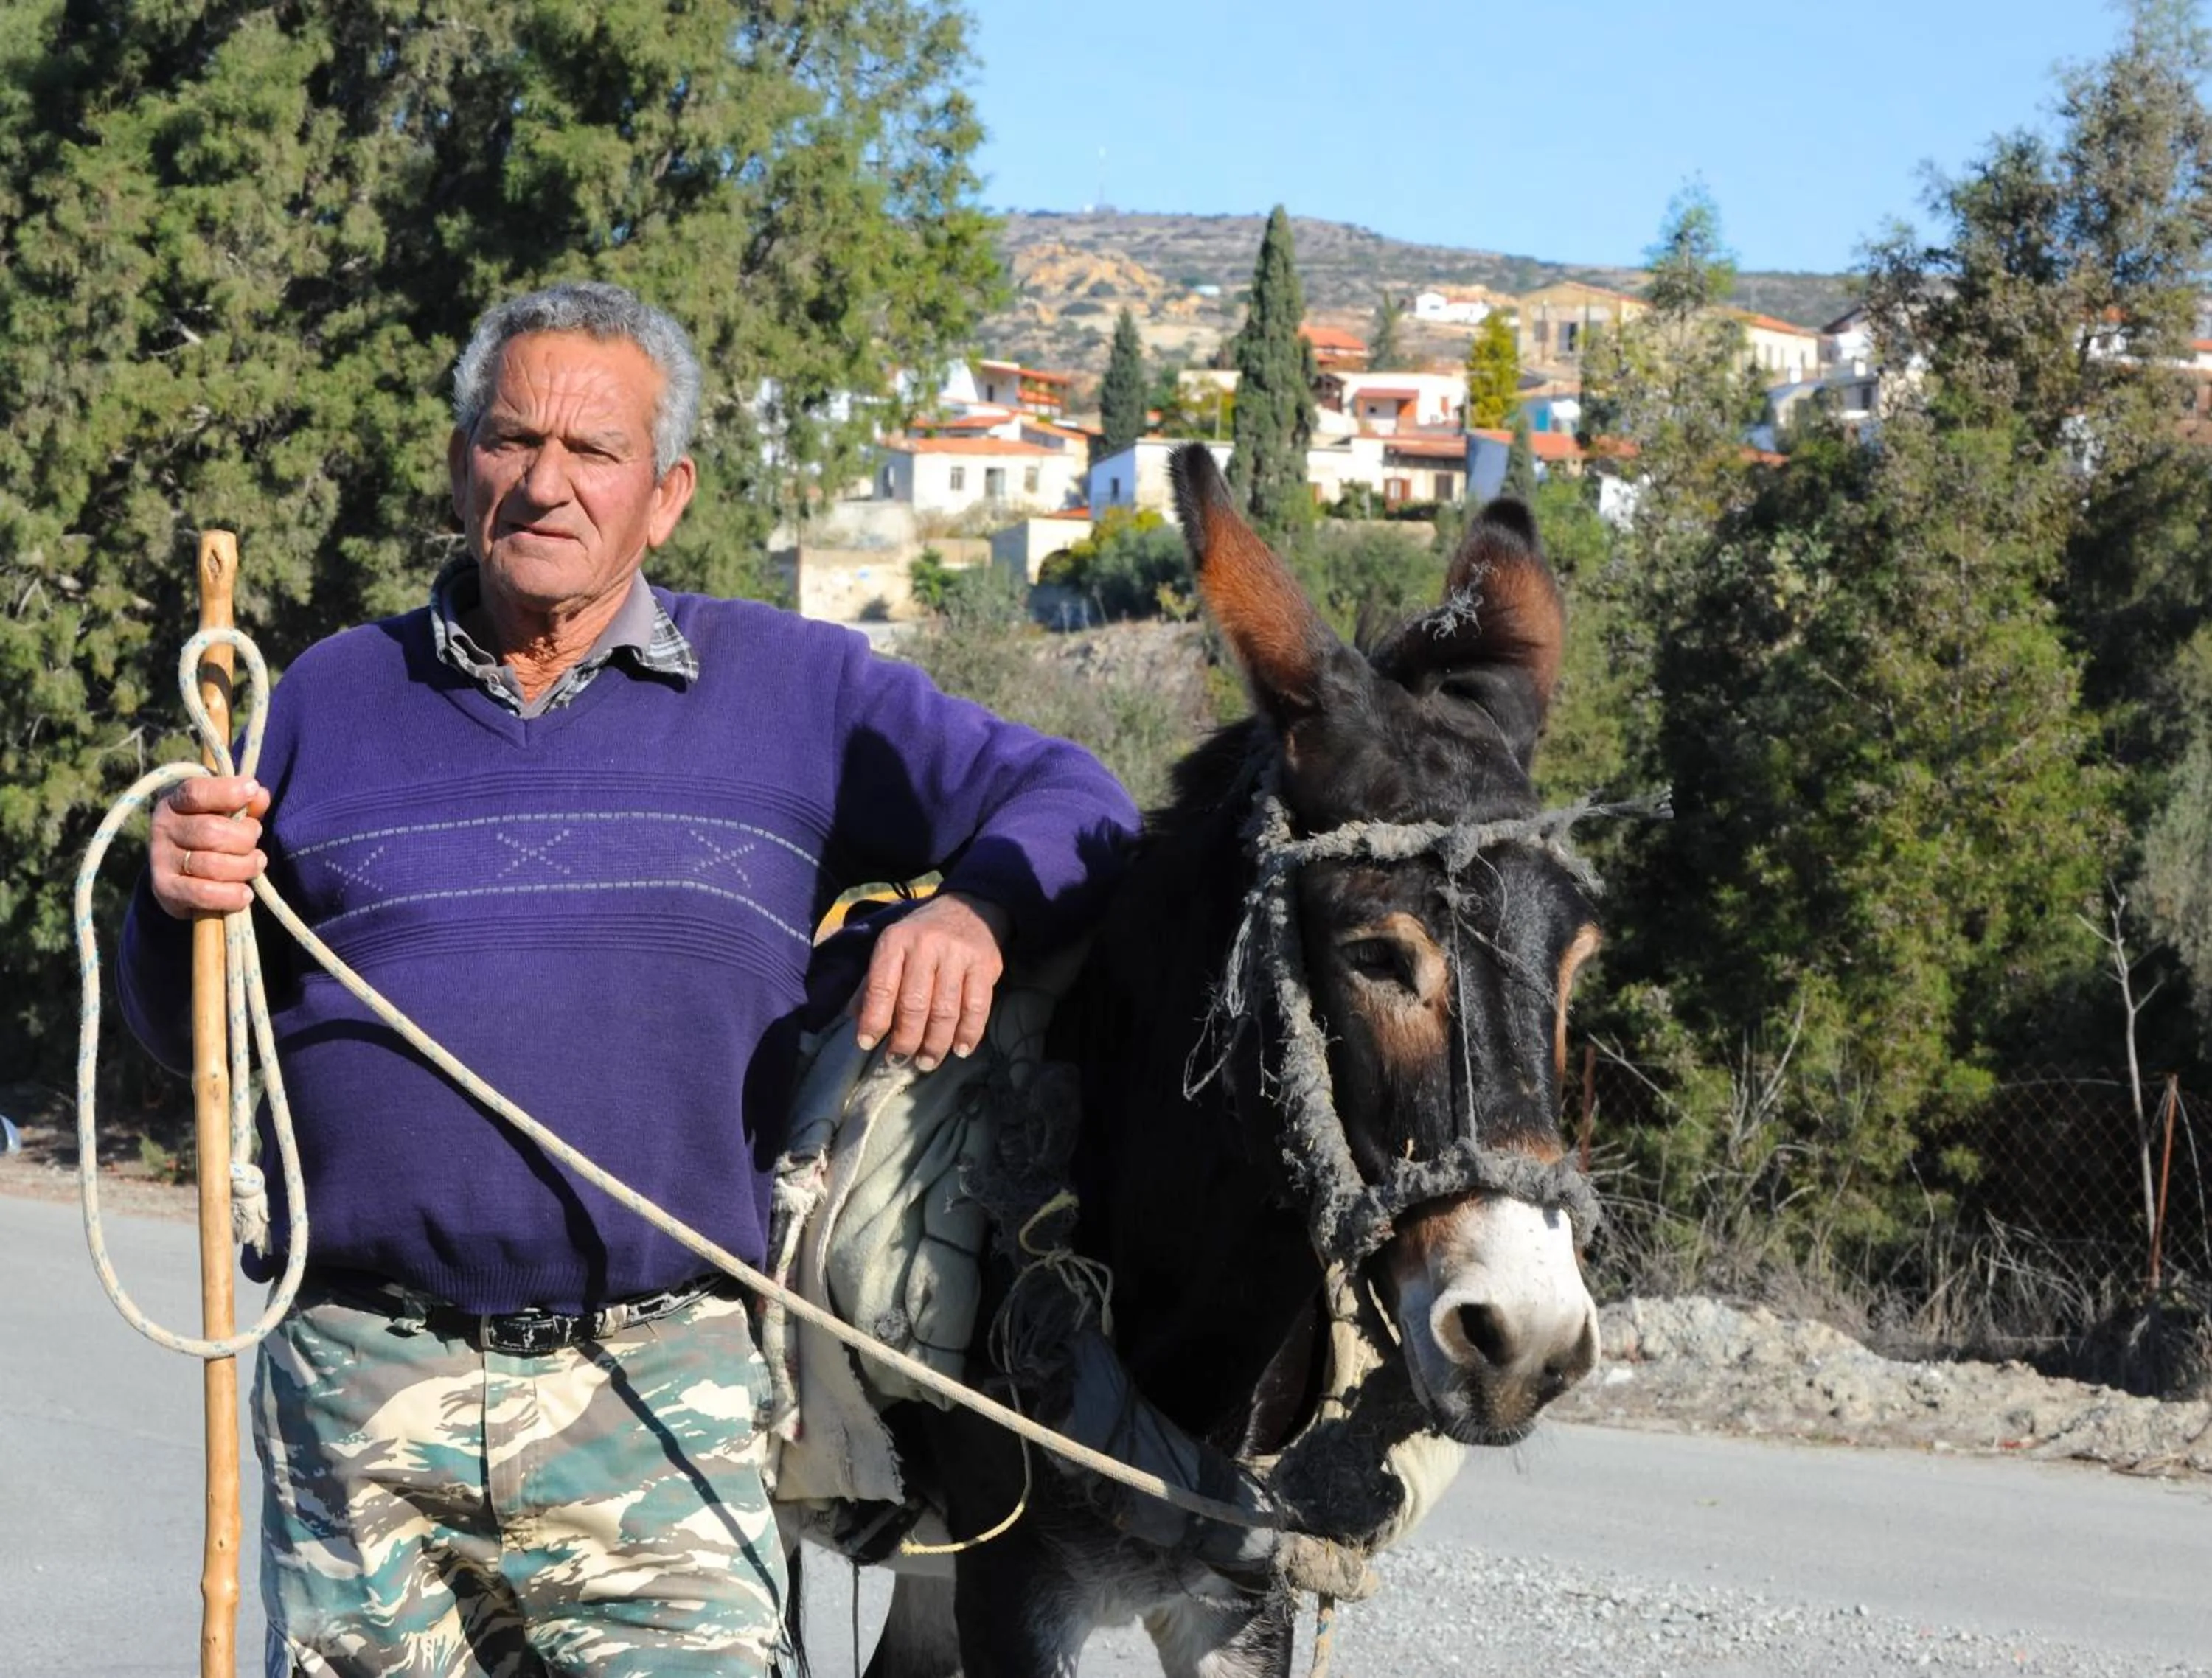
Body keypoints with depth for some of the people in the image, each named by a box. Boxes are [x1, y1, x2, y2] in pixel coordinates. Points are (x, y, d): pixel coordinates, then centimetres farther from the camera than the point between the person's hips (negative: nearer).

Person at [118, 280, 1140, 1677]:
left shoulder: (800, 693, 9)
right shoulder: (332, 698, 13)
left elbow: (1071, 805, 7)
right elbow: (191, 1032, 17)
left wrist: (977, 909, -15)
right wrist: (184, 904, -6)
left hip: (660, 1402, -2)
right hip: (359, 1395, 2)